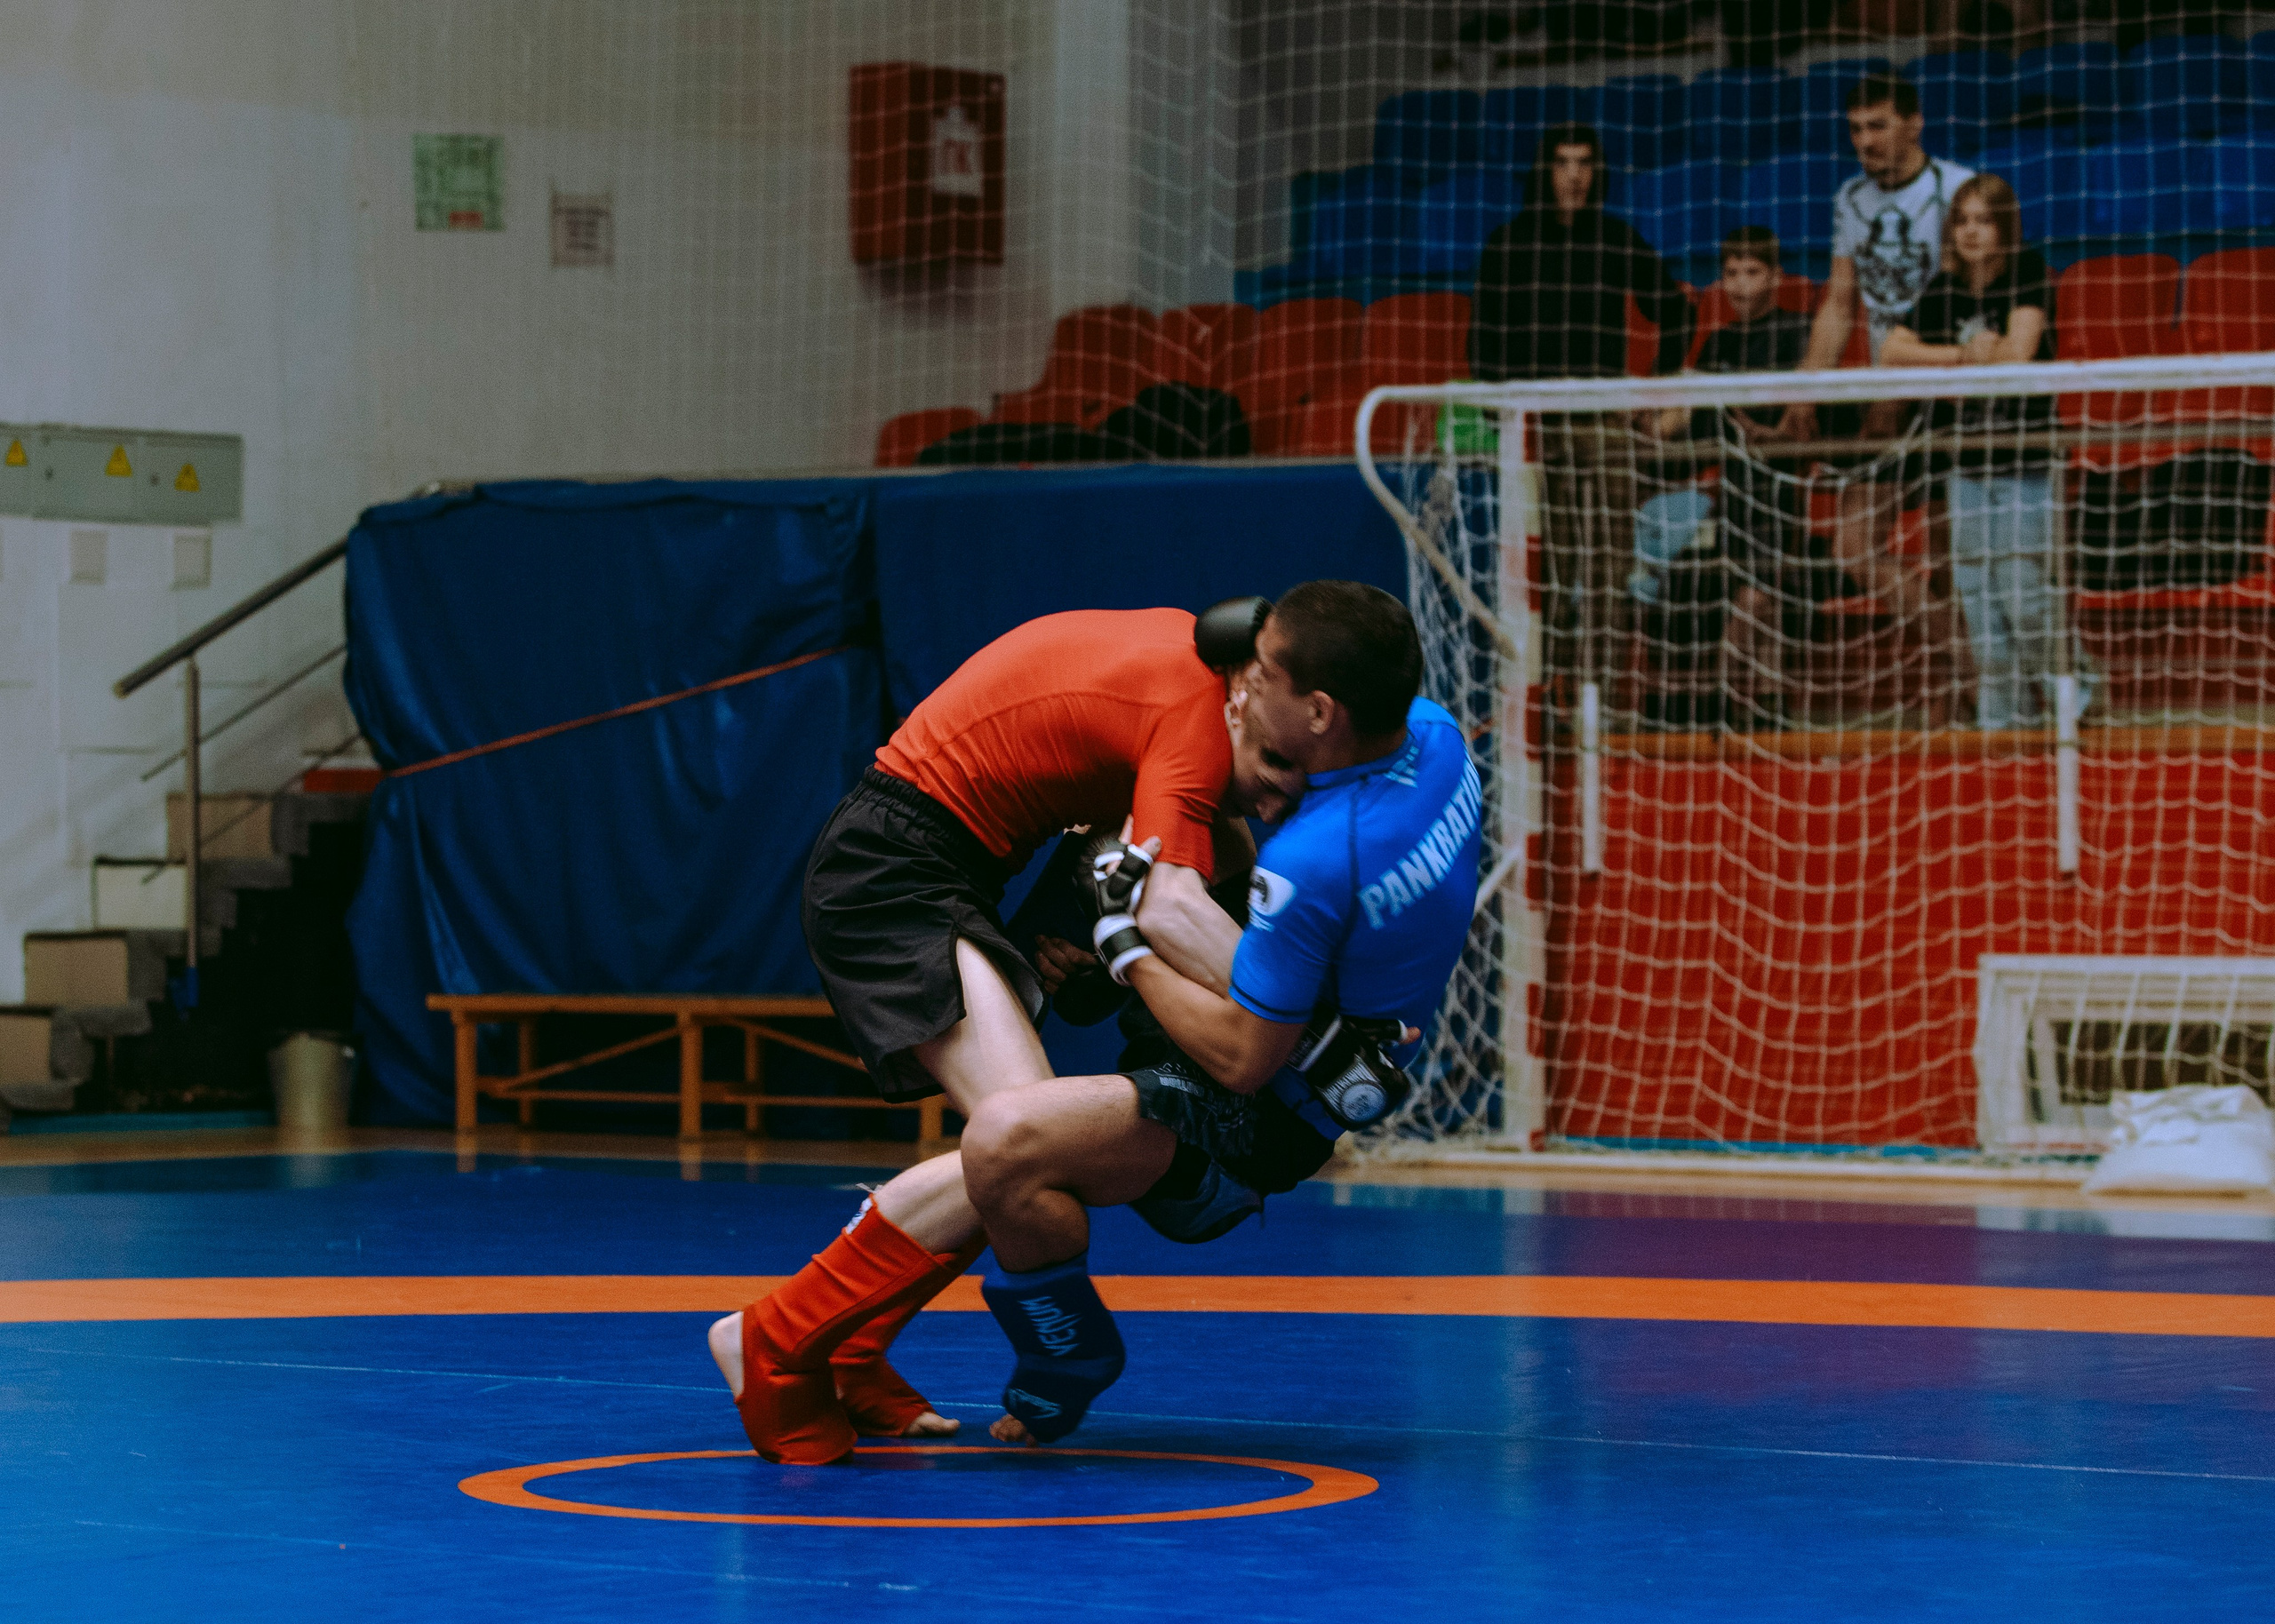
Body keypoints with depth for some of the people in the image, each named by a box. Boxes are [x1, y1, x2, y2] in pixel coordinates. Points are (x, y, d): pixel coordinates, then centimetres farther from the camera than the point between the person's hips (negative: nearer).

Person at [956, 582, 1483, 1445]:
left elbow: (1242, 1059, -26)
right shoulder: (1435, 734, -10)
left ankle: (1064, 1369, -4)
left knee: (1001, 1145, -28)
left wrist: (1126, 947, -18)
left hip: (1256, 1118, -10)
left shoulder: (1311, 863, -36)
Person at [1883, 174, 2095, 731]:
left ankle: (2068, 682, 13)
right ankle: (2003, 712, 11)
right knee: (1976, 589, 3)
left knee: (2022, 587, -10)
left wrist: (1942, 365, -6)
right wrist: (1963, 354, -13)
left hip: (2025, 459, -5)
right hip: (1965, 460, 5)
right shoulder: (1943, 290, 8)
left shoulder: (2028, 274, -5)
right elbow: (1894, 351, 0)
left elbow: (2019, 352, -16)